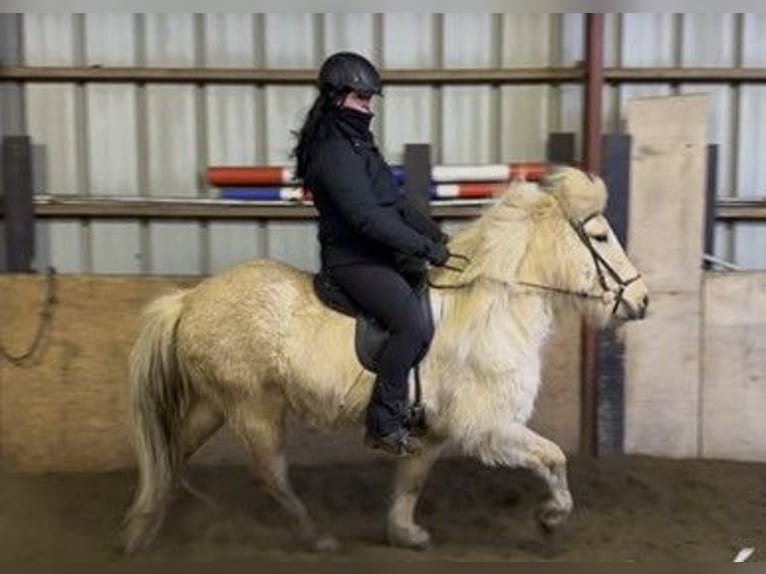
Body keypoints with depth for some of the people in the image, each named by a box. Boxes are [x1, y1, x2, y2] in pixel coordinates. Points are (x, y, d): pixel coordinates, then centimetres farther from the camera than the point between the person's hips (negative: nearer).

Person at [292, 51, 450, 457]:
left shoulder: (357, 141, 15)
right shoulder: (333, 152, -17)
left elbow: (395, 198, 15)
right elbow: (367, 217, -26)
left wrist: (434, 233, 3)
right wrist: (426, 248, -23)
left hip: (381, 252, 10)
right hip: (354, 259, -10)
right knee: (414, 325, -23)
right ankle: (384, 424, -10)